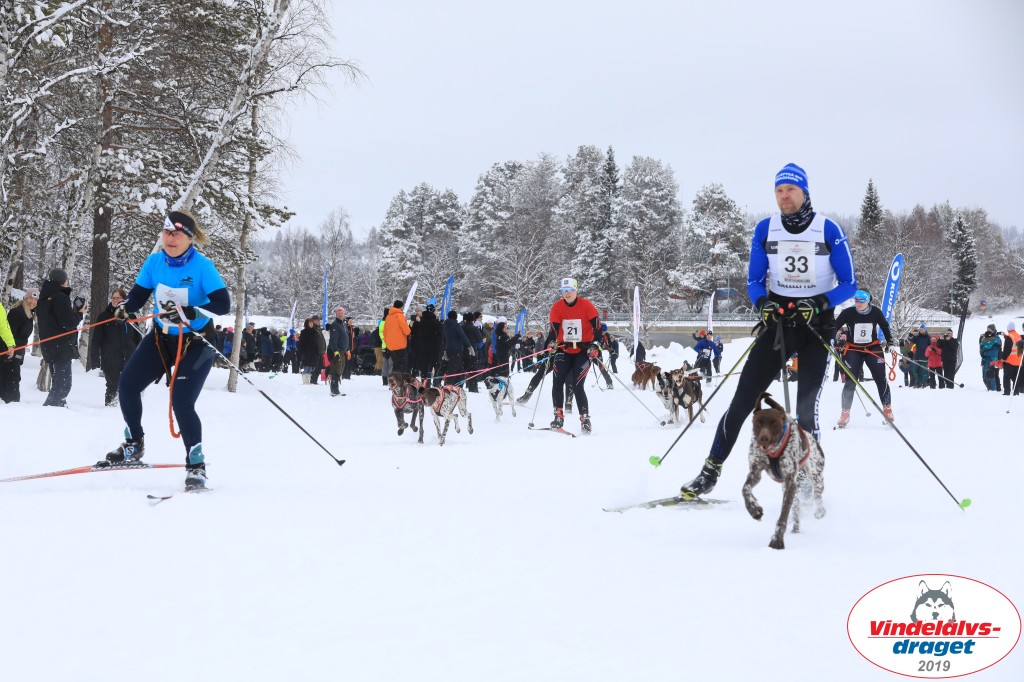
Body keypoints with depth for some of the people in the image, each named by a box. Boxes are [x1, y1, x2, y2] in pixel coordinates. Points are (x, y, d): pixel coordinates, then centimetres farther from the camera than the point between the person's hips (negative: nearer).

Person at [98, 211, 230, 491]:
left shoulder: (202, 266, -20)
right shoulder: (155, 262, -5)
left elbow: (223, 304, -26)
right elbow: (139, 293, 2)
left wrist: (187, 313, -37)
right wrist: (125, 307, -21)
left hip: (195, 341, -6)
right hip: (162, 337, 6)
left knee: (182, 403, -17)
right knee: (127, 384, -4)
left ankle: (196, 465, -1)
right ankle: (134, 445, 18)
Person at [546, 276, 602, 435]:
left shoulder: (586, 305, -7)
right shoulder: (557, 307, 1)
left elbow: (597, 327, -6)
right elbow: (554, 329, -2)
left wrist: (596, 346, -17)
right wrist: (550, 344, -20)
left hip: (583, 351, -3)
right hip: (564, 350, 3)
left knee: (577, 386, -12)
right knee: (557, 382, -12)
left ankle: (585, 419, -1)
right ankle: (558, 416, -2)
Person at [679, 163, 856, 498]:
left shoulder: (829, 230, -7)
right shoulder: (765, 229, 2)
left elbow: (848, 284, -5)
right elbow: (754, 281, 8)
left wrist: (819, 304, -22)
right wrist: (762, 303, -14)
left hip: (817, 324, -2)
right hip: (778, 321, 3)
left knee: (806, 409, -12)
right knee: (742, 399, -4)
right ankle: (710, 473, 4)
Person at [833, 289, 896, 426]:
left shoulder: (875, 312, -6)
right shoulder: (848, 313, -11)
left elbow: (885, 327, 9)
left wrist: (890, 344, 7)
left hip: (873, 348, 1)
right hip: (853, 350, -1)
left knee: (881, 379, -4)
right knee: (850, 382, -5)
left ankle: (887, 408, 9)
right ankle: (845, 413, 3)